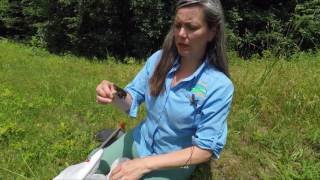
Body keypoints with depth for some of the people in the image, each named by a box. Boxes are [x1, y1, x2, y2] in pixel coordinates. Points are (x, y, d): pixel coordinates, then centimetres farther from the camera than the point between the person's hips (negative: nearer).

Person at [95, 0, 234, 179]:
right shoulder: (160, 58, -10)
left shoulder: (219, 86, -23)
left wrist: (146, 164, -26)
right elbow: (131, 101, -2)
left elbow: (205, 149, -21)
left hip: (174, 163, -4)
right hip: (138, 142, 5)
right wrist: (115, 97, -26)